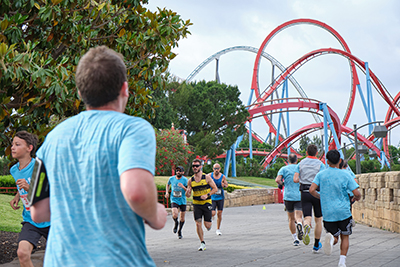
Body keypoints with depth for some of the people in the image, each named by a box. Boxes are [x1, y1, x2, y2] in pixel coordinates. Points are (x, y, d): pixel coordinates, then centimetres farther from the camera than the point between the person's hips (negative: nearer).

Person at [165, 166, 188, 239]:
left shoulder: (185, 180, -7)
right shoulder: (171, 178, -1)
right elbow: (168, 185, 21)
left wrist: (183, 187, -27)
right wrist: (167, 192, 7)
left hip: (182, 200, 0)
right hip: (174, 200, 0)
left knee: (182, 218, 9)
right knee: (175, 215, -23)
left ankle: (180, 231, 32)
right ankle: (176, 223, 11)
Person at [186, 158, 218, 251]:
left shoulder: (207, 177, -5)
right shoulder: (190, 180, 2)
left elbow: (215, 188, -1)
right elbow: (188, 195, 7)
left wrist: (207, 195, -15)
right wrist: (187, 192, -17)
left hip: (206, 203, -2)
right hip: (196, 204, 2)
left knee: (207, 225, -3)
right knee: (198, 223, -8)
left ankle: (209, 224, 35)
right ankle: (202, 243, 4)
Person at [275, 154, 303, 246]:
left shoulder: (284, 169, 3)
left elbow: (277, 180, -13)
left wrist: (282, 184, 6)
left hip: (288, 196, 0)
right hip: (300, 196, 0)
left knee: (291, 219, 14)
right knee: (298, 217, -8)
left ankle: (295, 239, 16)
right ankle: (299, 225, -42)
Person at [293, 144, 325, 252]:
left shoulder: (301, 163, 6)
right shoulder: (320, 164, -2)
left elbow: (295, 179, -2)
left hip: (304, 193, 1)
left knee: (307, 218, -4)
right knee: (318, 220, 14)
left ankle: (306, 227, -43)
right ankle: (316, 246, 20)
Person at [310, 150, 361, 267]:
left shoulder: (321, 175, 0)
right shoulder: (345, 175, -5)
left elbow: (312, 190, -8)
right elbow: (357, 193, -9)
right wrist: (357, 198, 16)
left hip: (328, 214, 1)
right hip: (344, 212, -1)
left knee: (335, 238, 11)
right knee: (345, 237, 15)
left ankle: (330, 238, -25)